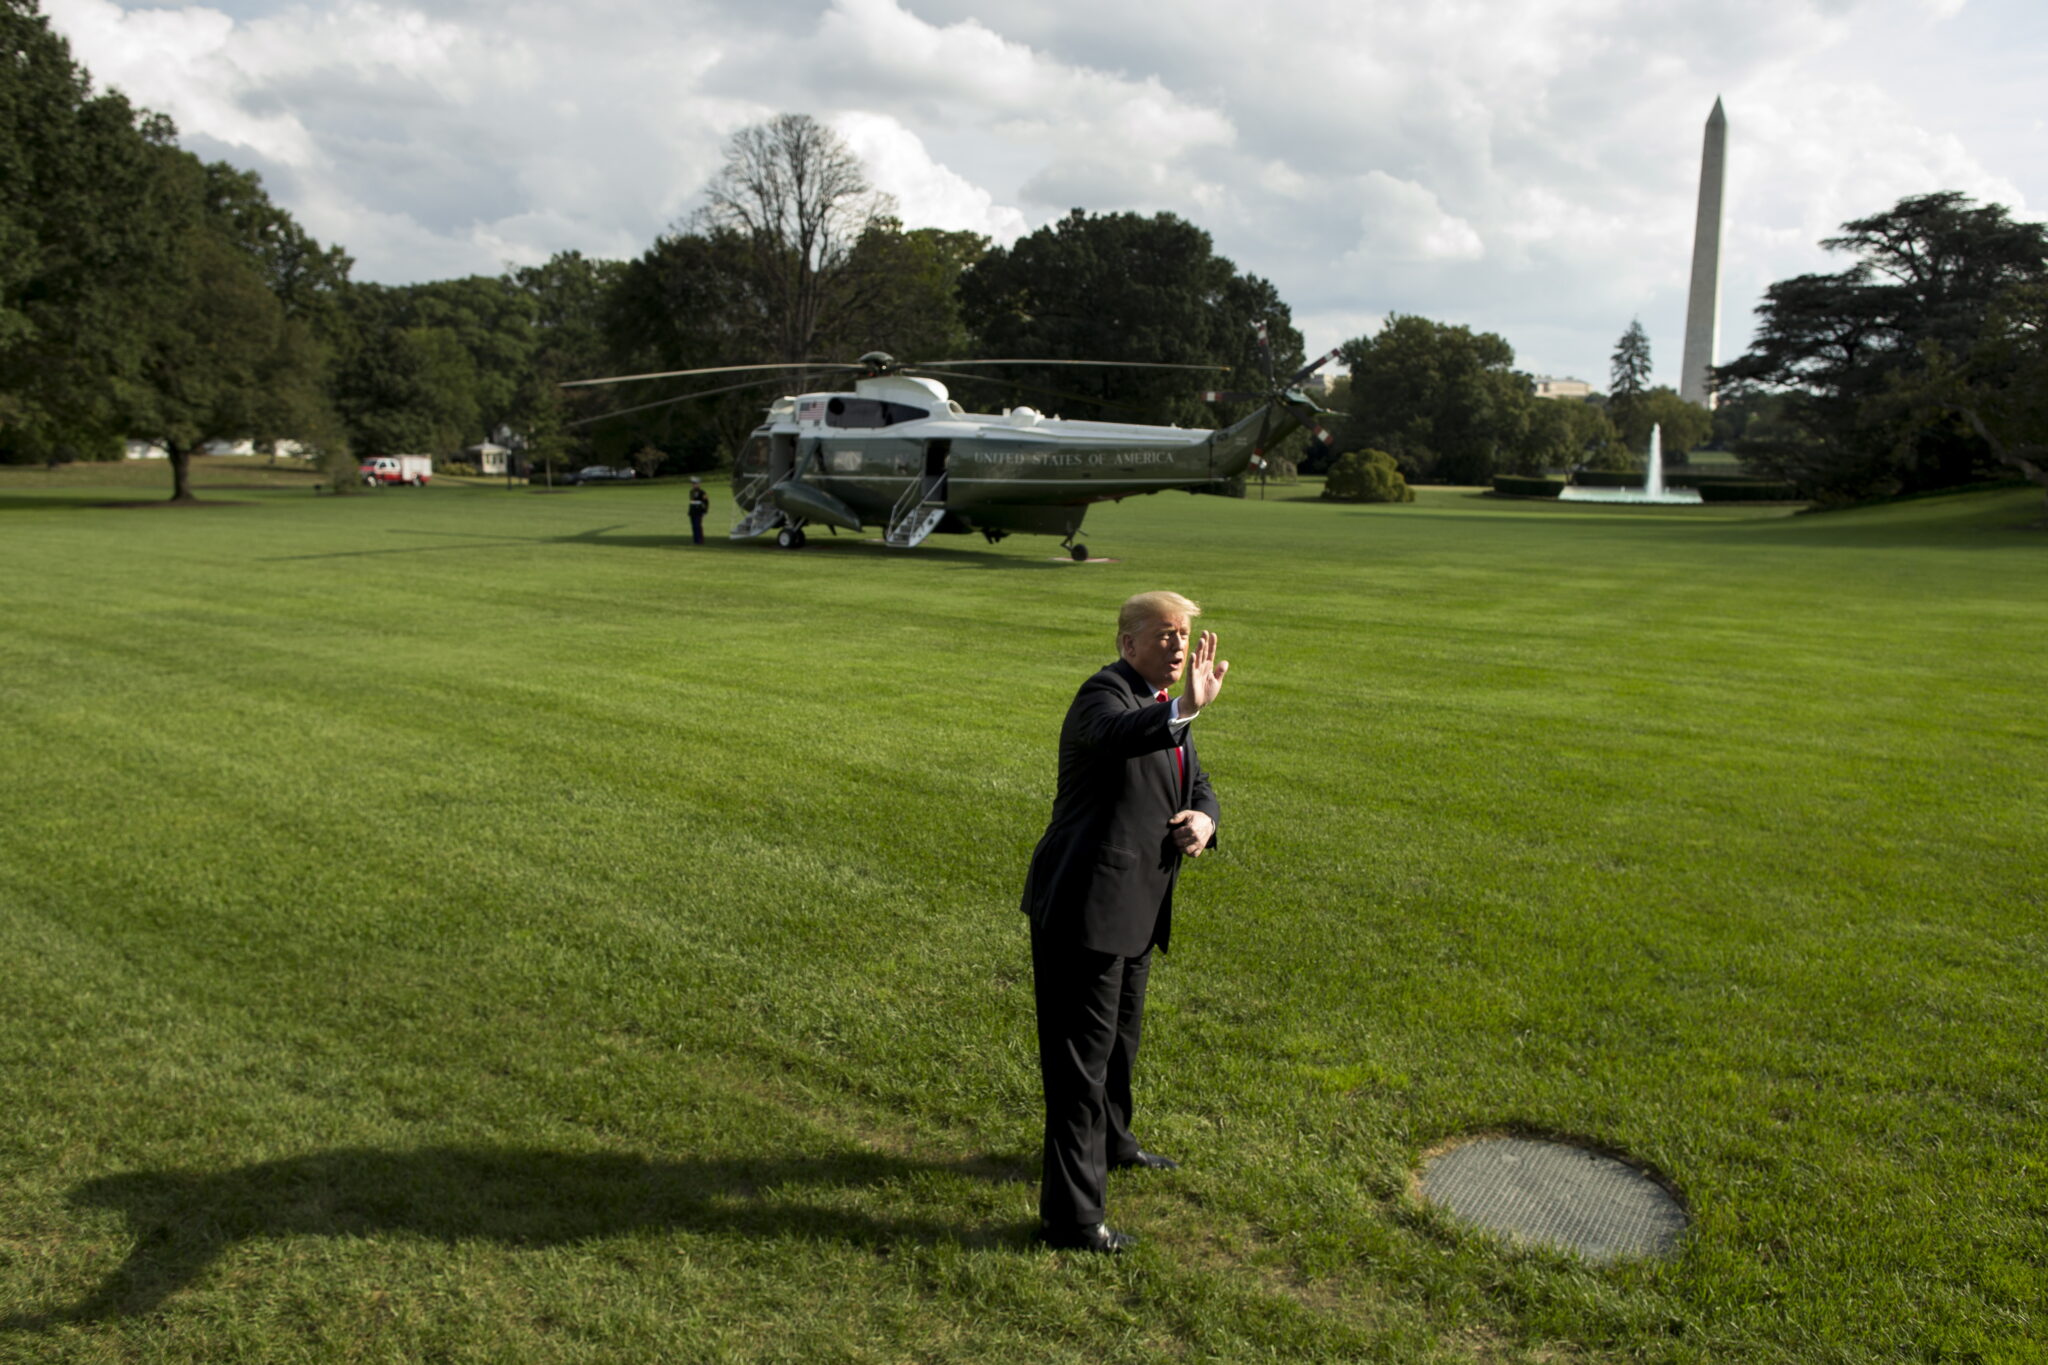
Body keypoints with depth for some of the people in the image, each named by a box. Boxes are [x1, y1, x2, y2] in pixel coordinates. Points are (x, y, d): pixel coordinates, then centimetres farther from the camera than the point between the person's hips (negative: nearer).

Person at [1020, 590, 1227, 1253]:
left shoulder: (1162, 706, 13)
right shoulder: (1104, 695, -17)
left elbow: (1197, 786, 15)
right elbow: (1119, 736, -41)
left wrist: (1202, 819, -8)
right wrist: (1184, 710, -57)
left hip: (1133, 905, 10)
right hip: (1086, 906, -10)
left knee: (1120, 1036, 28)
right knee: (1082, 1055, -4)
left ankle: (1109, 1141, 51)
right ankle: (1071, 1213, 6)